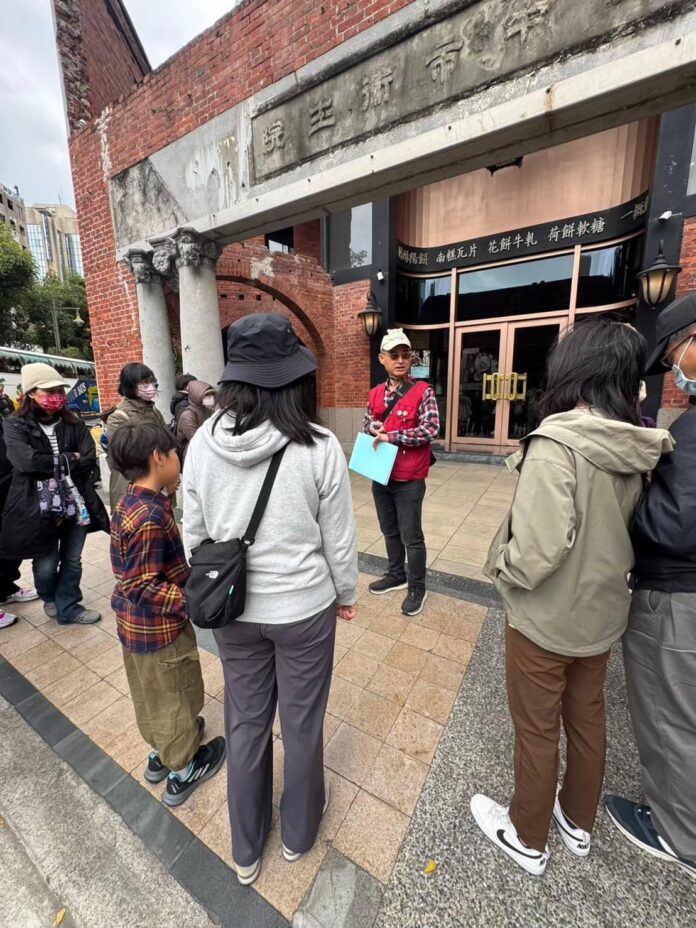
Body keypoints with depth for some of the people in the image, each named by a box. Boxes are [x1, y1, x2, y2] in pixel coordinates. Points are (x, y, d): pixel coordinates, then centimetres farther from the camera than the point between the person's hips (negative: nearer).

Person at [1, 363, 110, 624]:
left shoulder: (75, 425, 3)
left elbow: (89, 460, -8)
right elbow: (26, 461, -20)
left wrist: (51, 465, -15)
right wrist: (69, 460, -13)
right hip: (39, 507, -2)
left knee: (72, 561, 13)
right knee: (46, 564, 13)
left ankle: (68, 608, 31)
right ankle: (50, 598, 44)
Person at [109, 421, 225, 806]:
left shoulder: (131, 501, -2)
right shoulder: (150, 518, -32)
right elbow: (142, 588, -28)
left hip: (136, 622, 9)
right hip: (158, 627, -9)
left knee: (153, 694, 28)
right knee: (174, 697, 15)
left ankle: (162, 750, 53)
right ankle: (182, 772, 39)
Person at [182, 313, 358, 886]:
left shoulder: (203, 442, -10)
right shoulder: (319, 447, -19)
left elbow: (194, 534, -1)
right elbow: (339, 539, -11)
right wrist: (346, 593, 7)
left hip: (234, 609, 3)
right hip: (304, 608, -2)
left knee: (245, 722, 25)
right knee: (301, 722, 23)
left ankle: (246, 850, 51)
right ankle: (298, 831, 51)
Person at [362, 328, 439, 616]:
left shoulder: (423, 391, -9)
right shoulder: (376, 393, 8)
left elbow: (431, 429, -17)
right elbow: (367, 423, 16)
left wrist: (392, 436, -20)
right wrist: (376, 427, -8)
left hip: (409, 479, -6)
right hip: (380, 475, 6)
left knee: (411, 537, 4)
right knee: (389, 531, 19)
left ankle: (417, 589, 24)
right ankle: (396, 575, 39)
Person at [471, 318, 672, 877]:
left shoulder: (556, 443, -27)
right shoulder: (637, 448, -4)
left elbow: (540, 546, -29)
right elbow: (630, 527, 4)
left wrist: (502, 568, -11)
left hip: (546, 617, -6)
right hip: (602, 610, 6)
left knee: (536, 732, 17)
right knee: (588, 720, 26)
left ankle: (528, 838, 43)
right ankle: (578, 822, 52)